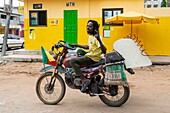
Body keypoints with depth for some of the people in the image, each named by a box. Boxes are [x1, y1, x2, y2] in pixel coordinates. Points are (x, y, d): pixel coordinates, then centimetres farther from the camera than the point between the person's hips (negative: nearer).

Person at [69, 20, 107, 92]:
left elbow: (104, 50, -28)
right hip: (90, 55, 10)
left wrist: (99, 40, -41)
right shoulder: (90, 36, 12)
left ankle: (84, 80, -21)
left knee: (72, 61, -22)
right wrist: (76, 45, 25)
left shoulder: (96, 37, -17)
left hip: (93, 58, -10)